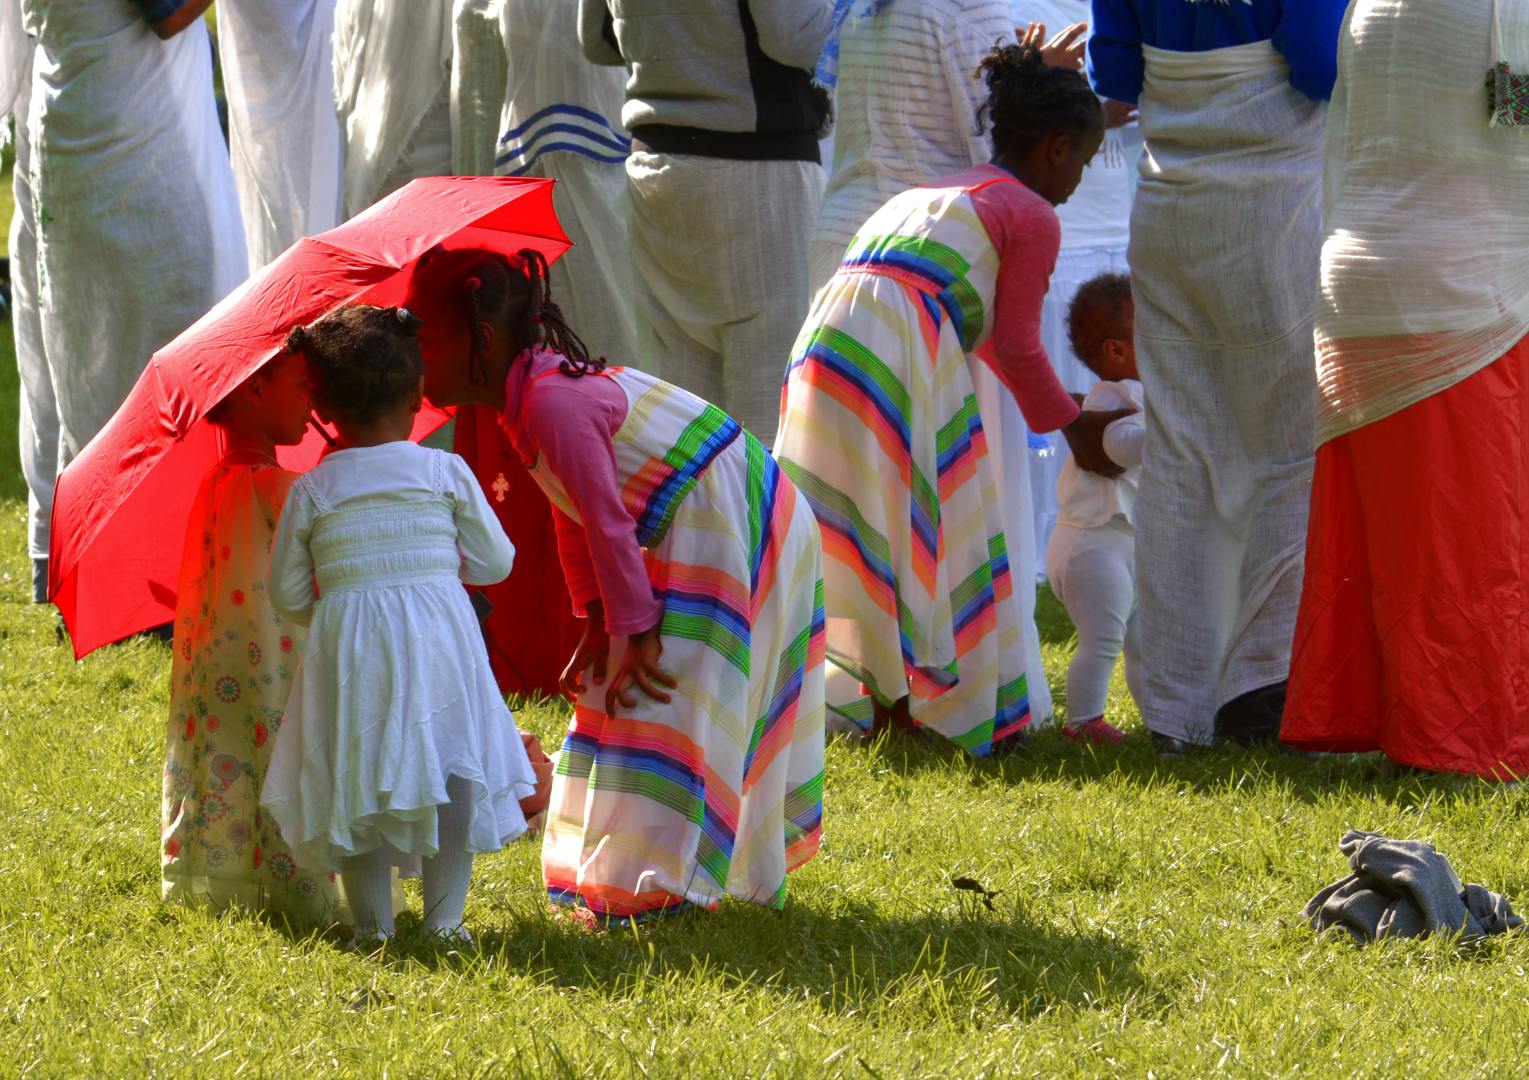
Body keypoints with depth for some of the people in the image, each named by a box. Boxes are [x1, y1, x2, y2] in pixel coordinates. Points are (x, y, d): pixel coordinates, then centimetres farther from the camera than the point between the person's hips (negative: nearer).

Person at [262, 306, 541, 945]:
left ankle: (372, 921, 10)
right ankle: (445, 917, 5)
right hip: (438, 642, 0)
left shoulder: (311, 492, 3)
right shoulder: (446, 473, 2)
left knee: (357, 777, 9)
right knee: (454, 770, 8)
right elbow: (495, 562, 7)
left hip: (346, 651, 0)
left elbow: (287, 593, 6)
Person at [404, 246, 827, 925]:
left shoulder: (550, 404, -22)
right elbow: (576, 520, 15)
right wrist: (598, 623, 10)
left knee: (655, 692, -8)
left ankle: (657, 886, -7)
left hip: (721, 525, -10)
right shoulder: (540, 382, 10)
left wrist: (630, 634, -15)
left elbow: (608, 525, -21)